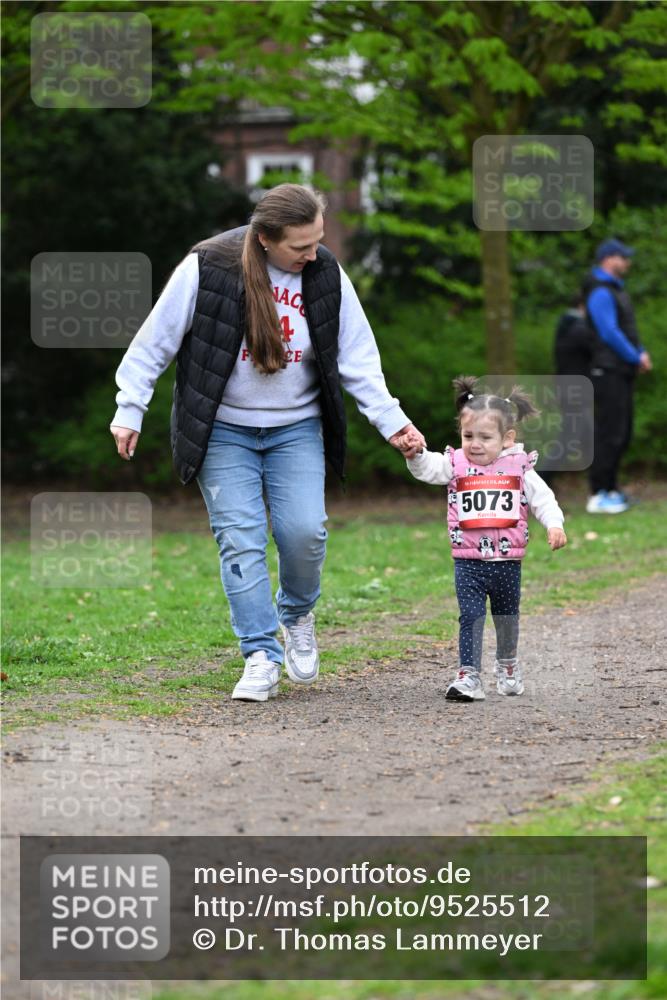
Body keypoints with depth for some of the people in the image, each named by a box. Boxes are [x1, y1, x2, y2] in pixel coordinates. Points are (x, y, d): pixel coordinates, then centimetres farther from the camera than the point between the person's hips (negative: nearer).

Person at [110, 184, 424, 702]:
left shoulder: (326, 274, -6)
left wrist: (391, 420, -7)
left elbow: (357, 358, 1)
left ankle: (298, 614, 19)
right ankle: (262, 657, -6)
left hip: (296, 429, 2)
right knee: (241, 539, -9)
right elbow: (155, 341, -7)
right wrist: (130, 411, -6)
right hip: (223, 431, -2)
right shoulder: (207, 267, -16)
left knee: (304, 531, -11)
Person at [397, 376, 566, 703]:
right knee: (471, 616, -9)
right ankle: (468, 675, -10)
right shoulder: (455, 465, 0)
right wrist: (416, 452, -33)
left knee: (507, 616, 18)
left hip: (507, 560, 1)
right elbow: (427, 469, -13)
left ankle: (507, 664, 40)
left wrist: (554, 524, -14)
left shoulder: (519, 468, 0)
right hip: (468, 561, -1)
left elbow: (542, 498, 2)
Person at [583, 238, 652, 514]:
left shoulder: (615, 291, 18)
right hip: (608, 373, -10)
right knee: (609, 433, -10)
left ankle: (609, 489, 19)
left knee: (622, 433, 13)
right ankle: (598, 496, -9)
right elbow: (609, 333, -21)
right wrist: (635, 358, -11)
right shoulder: (600, 293, -15)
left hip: (621, 373, 10)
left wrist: (641, 353, 5)